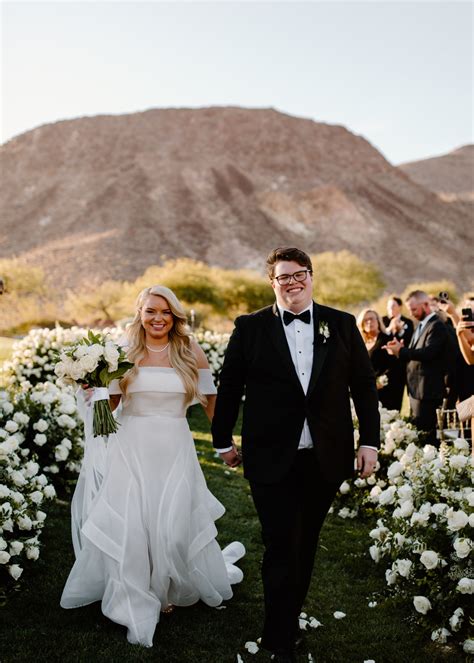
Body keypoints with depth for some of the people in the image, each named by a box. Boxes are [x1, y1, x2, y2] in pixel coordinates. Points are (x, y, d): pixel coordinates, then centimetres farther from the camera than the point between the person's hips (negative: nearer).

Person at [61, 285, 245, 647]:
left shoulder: (191, 352, 0)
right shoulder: (125, 352, 1)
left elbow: (211, 400, 7)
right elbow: (108, 401, 6)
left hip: (174, 450, 0)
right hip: (131, 449, 0)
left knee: (174, 525, 5)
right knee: (129, 525, 0)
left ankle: (169, 590, 35)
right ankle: (137, 604, 21)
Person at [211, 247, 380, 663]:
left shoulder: (342, 325, 3)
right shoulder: (251, 327, -2)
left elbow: (364, 384, 5)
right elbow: (229, 387, 5)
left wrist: (370, 440, 1)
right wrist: (223, 440, 9)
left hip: (326, 458, 3)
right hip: (272, 459, -2)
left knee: (306, 544, 17)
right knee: (281, 548, 1)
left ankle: (288, 618, 37)